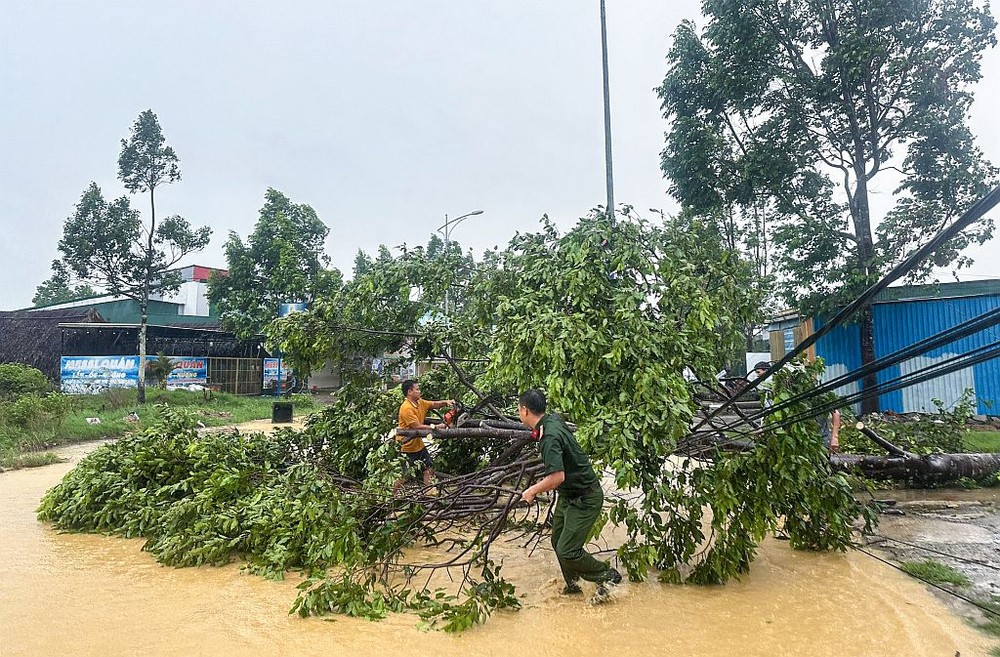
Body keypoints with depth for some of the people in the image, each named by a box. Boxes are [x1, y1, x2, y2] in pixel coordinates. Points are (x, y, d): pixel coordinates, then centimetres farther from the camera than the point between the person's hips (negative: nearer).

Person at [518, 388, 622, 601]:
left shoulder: (550, 436, -29)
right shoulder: (553, 421, -1)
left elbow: (557, 477, -34)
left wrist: (532, 490, -20)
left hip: (584, 498, -10)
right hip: (568, 495, 10)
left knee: (567, 551, -9)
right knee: (558, 542, 16)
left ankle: (608, 576, 11)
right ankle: (572, 584, 34)